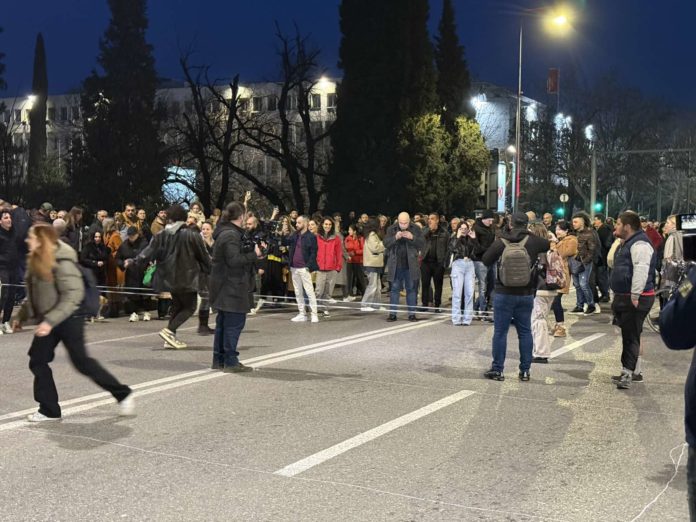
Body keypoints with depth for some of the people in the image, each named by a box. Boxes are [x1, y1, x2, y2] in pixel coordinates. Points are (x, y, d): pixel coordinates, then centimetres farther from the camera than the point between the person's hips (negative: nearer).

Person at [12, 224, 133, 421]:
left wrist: (50, 321, -28)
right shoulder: (37, 262, 6)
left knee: (82, 362, -4)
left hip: (68, 320, -8)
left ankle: (123, 394, 10)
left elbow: (73, 295, -26)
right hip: (48, 322, 9)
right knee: (37, 362, 5)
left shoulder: (62, 263, -21)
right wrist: (22, 316, 19)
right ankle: (49, 410, 15)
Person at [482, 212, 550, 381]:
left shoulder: (500, 242, -10)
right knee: (525, 332, 10)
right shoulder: (532, 241, -7)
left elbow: (486, 261, 0)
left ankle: (497, 369, 7)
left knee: (500, 331, 5)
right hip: (526, 294, 2)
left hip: (504, 294, -2)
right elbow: (550, 245, 11)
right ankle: (525, 371, 13)